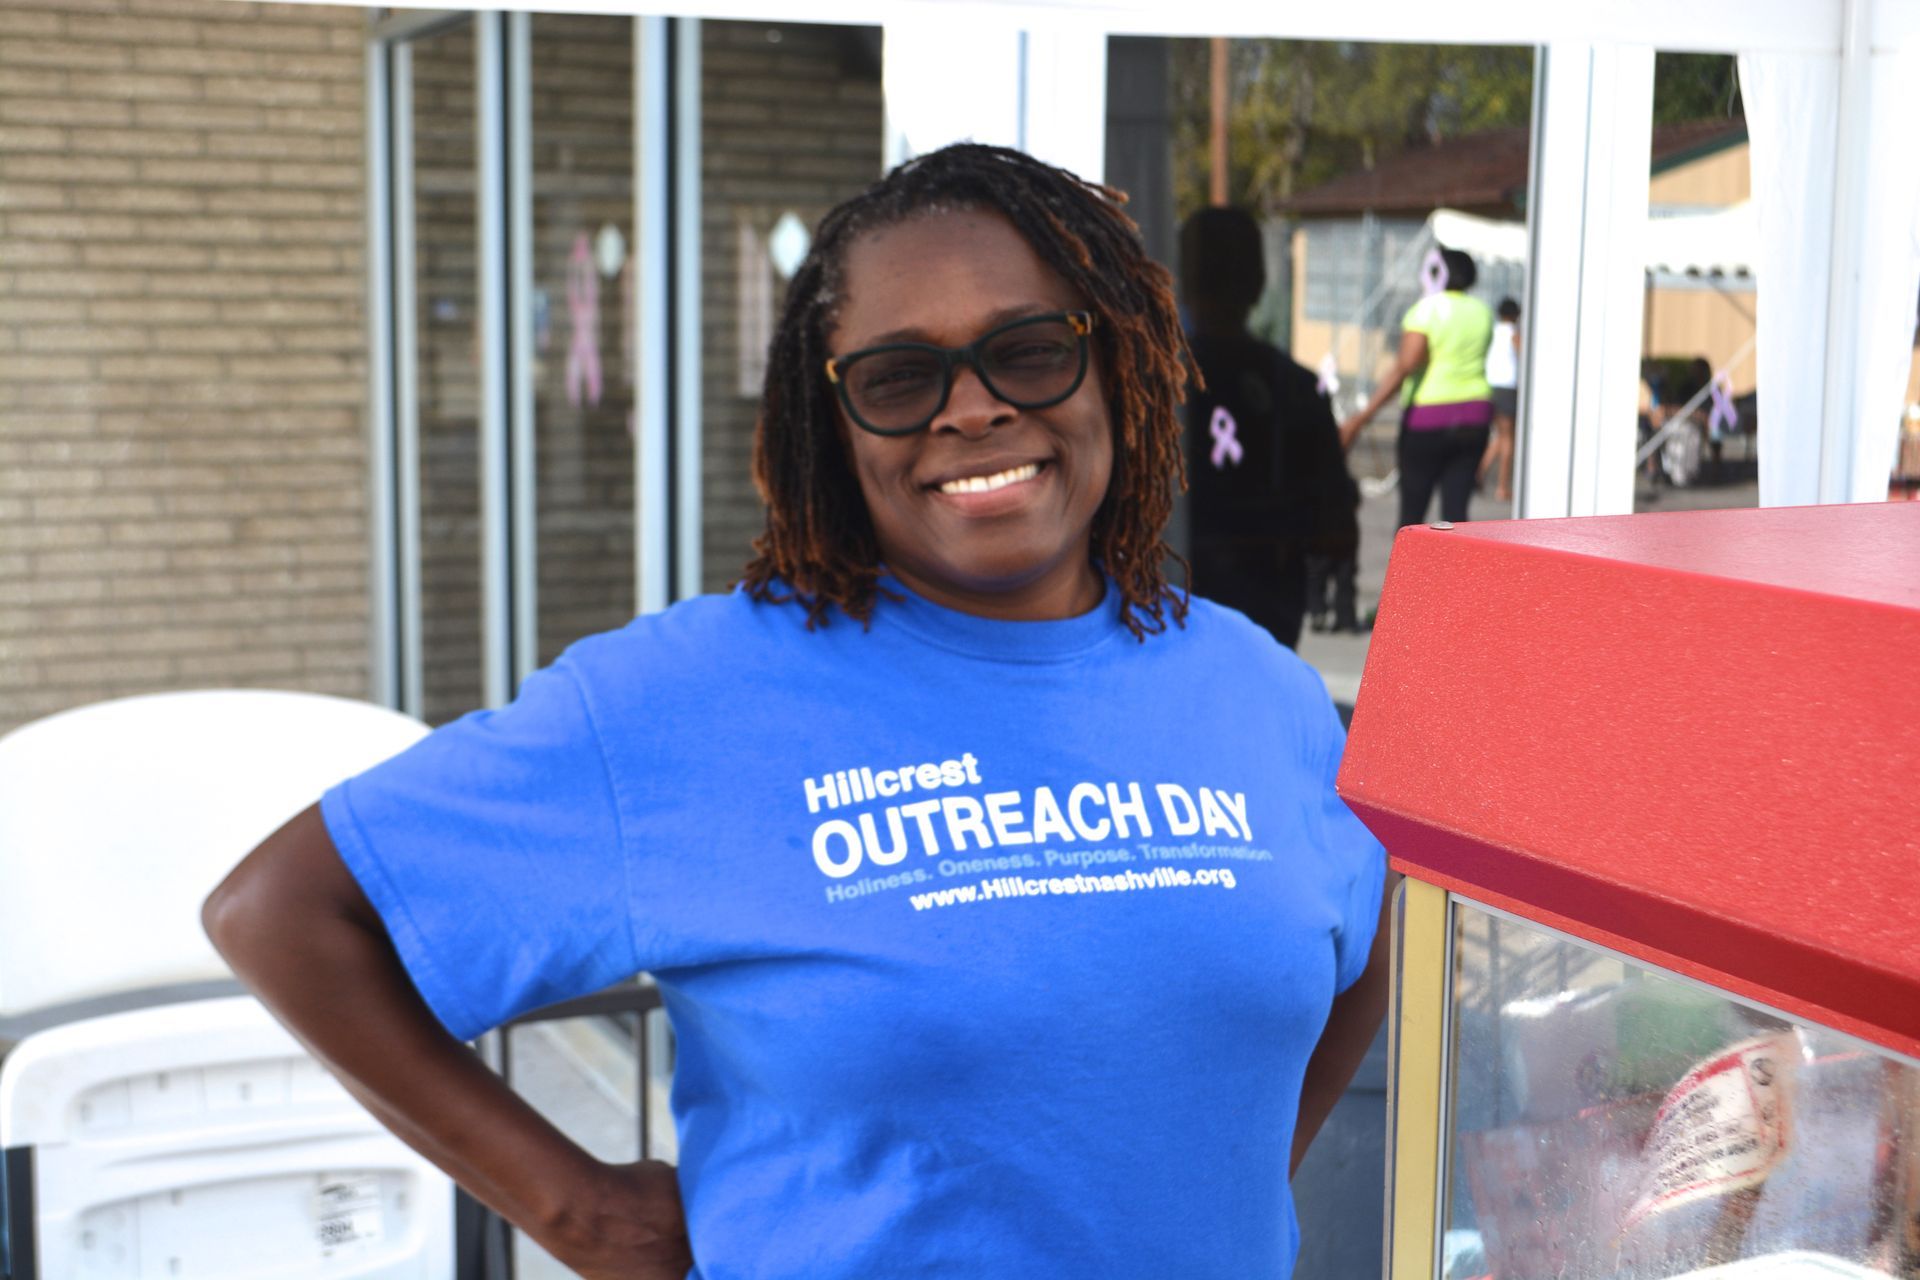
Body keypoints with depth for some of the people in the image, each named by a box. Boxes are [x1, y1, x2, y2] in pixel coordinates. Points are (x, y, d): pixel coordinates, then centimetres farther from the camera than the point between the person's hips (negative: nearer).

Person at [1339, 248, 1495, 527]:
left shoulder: (1426, 309, -10)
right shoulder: (1481, 312, 9)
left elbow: (1406, 365, -20)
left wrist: (1363, 416, -25)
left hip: (1428, 416, -5)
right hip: (1475, 413, 5)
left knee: (1412, 509, 5)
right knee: (1455, 507, 4)